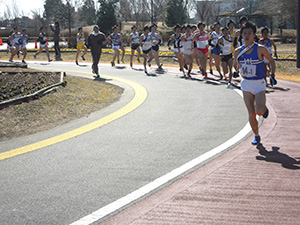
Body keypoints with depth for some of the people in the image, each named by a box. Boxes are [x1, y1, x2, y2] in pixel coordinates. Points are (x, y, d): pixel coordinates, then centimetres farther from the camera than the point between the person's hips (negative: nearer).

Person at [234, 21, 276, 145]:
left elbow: (271, 61, 5)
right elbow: (236, 64, 17)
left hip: (259, 84, -3)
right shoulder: (238, 51, 1)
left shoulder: (260, 49, -9)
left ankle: (264, 108, 21)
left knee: (259, 111, -17)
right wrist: (236, 70, -4)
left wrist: (273, 75, -4)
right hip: (246, 84, 3)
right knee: (251, 114, 2)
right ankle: (256, 136, 21)